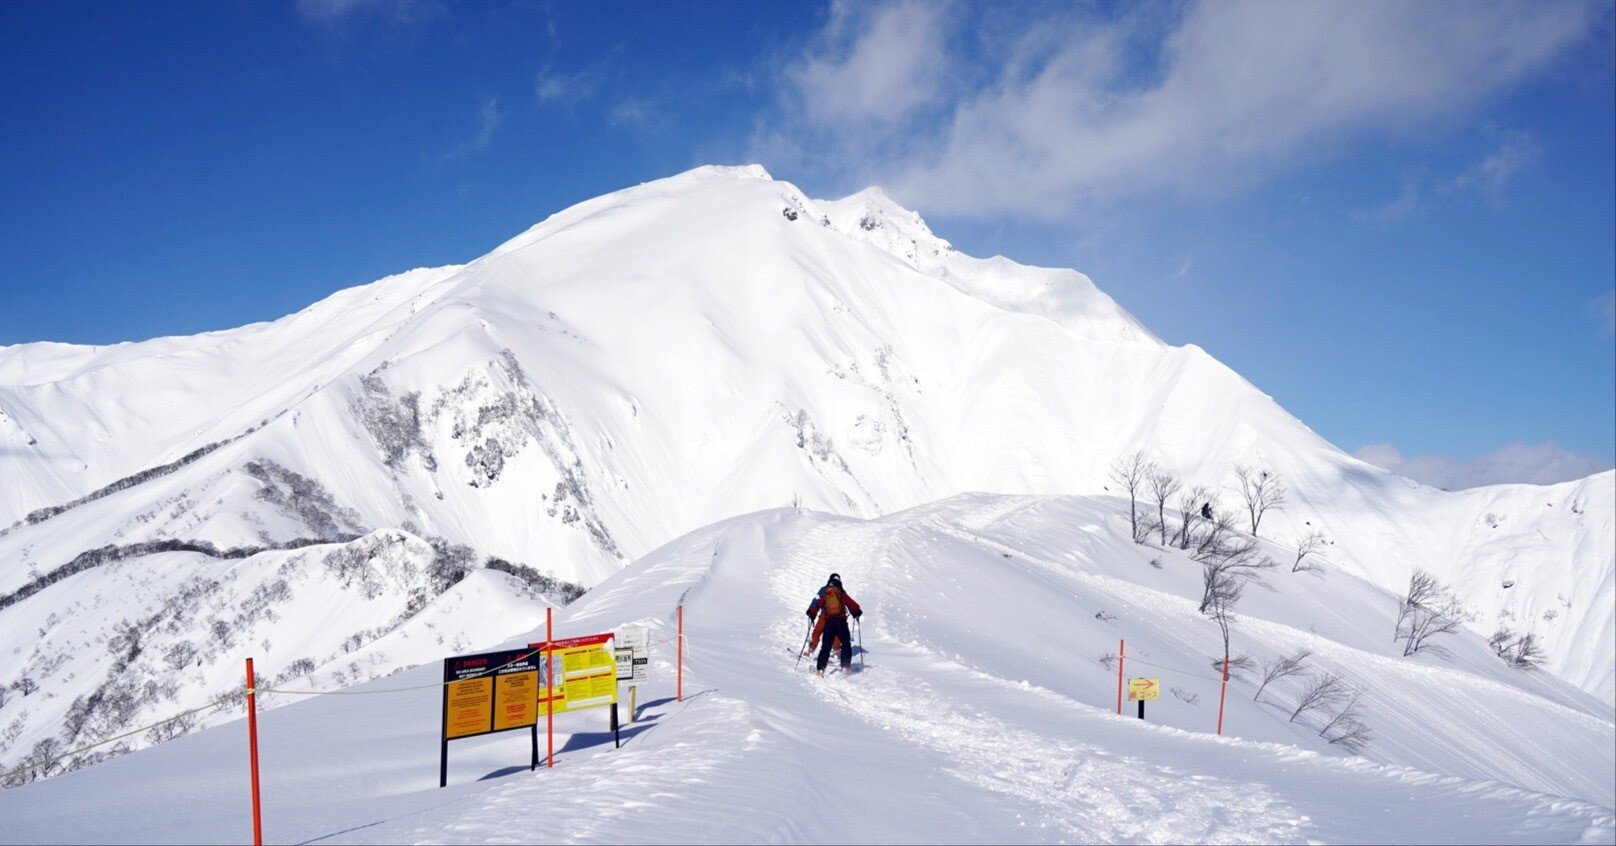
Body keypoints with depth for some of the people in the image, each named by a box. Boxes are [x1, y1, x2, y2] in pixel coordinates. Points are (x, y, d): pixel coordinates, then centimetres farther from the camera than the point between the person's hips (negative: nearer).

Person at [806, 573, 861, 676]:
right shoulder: (841, 593, 2)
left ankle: (821, 669, -5)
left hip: (828, 622, 2)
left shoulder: (824, 593, 8)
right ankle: (845, 667, 0)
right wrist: (857, 612, 11)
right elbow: (850, 603, -3)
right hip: (841, 621, -2)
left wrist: (812, 615, 22)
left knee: (825, 646, 6)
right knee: (846, 644, 11)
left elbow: (817, 604, 9)